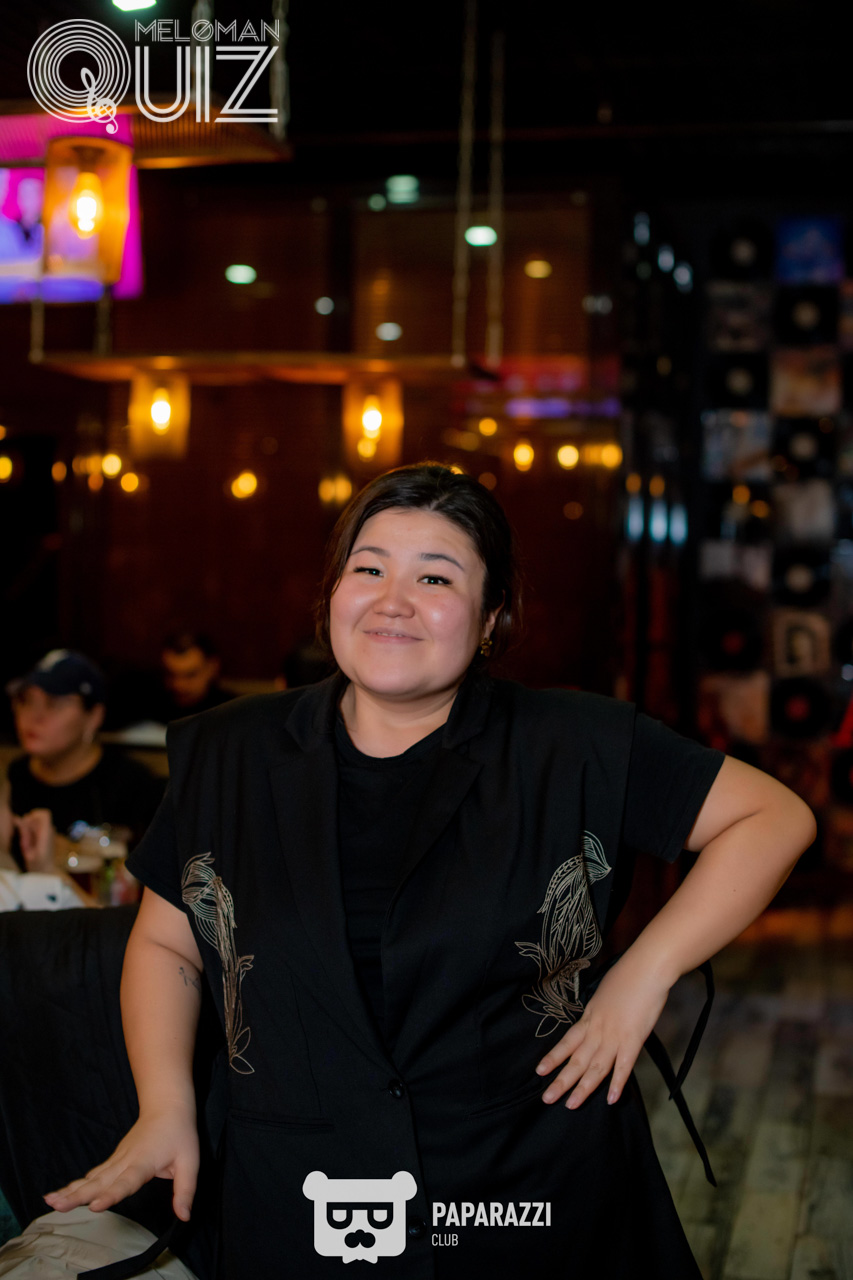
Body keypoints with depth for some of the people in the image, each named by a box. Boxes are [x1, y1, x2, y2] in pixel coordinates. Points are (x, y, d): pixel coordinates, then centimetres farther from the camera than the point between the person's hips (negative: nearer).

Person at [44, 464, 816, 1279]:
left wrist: (644, 974, -10)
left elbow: (775, 817, -3)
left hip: (535, 1197, -1)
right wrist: (166, 1106, -4)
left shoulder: (575, 751, -7)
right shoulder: (226, 758, 1)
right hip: (290, 1211, 2)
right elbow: (165, 943, 10)